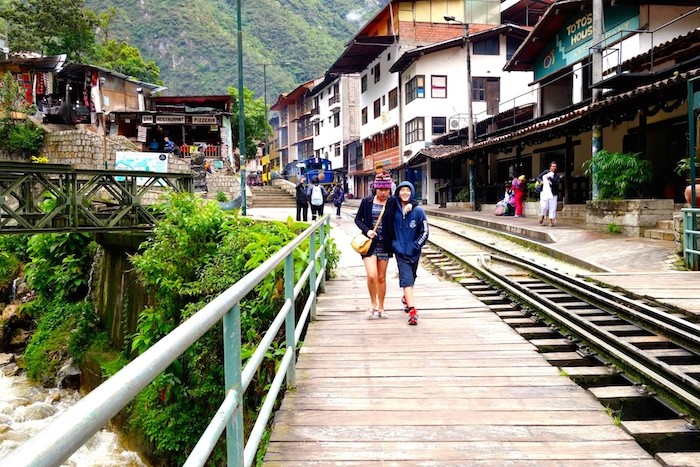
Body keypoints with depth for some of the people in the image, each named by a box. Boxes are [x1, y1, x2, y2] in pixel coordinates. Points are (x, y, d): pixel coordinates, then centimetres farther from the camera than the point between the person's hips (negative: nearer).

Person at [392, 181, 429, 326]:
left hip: (414, 252, 2)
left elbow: (424, 232, -2)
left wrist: (415, 246, -8)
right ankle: (412, 311, -16)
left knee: (411, 278, 18)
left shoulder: (418, 211, -6)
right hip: (400, 251, -1)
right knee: (406, 278, -11)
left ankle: (406, 298, 45)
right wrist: (393, 244, -1)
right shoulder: (393, 211, -5)